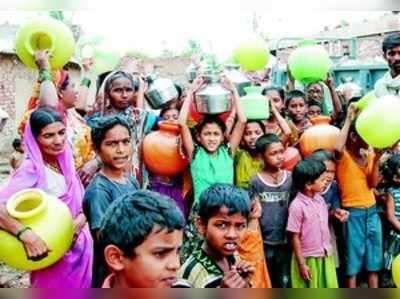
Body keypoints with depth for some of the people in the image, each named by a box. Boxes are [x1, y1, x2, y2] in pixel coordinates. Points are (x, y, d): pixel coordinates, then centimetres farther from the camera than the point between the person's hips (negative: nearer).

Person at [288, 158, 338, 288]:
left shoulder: (319, 199, -1)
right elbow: (295, 237, -17)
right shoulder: (297, 206, -22)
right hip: (308, 258, -7)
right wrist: (301, 264, -15)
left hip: (325, 256, 7)